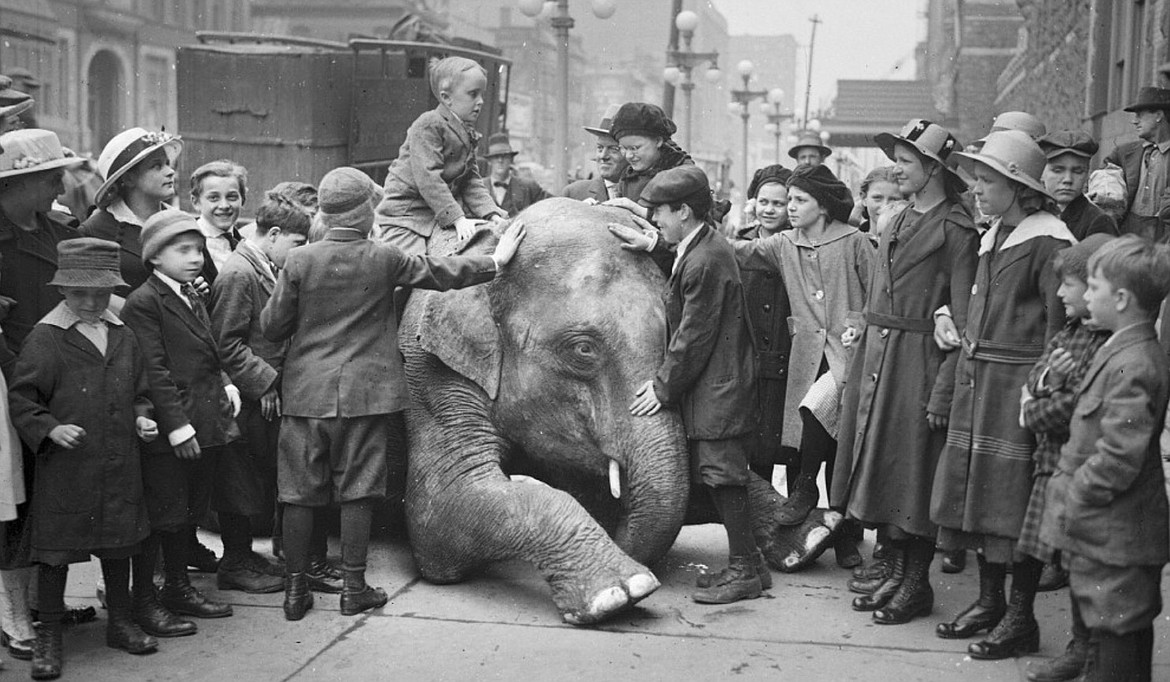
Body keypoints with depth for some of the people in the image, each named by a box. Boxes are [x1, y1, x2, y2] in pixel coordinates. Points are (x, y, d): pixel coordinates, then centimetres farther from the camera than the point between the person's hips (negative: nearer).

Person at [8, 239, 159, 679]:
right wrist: (50, 429, -20)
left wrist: (141, 417, 2)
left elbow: (139, 391, 19)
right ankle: (48, 635, 15)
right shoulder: (44, 338, -8)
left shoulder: (123, 337, 9)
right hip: (63, 469, -5)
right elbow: (21, 399, -6)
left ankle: (120, 622, 30)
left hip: (119, 468, 5)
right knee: (55, 550, 3)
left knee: (119, 544, 14)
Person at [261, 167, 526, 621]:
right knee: (357, 491, 6)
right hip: (364, 393, -1)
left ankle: (295, 589, 13)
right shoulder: (384, 260, -5)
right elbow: (441, 274, 6)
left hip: (305, 393, 1)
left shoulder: (299, 262, -4)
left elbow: (271, 328, 0)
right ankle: (354, 588, 12)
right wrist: (496, 261, 18)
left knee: (299, 493, 7)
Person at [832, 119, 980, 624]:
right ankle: (891, 564, 26)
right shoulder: (899, 221, 13)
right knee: (876, 460, 12)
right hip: (874, 355, 8)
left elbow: (963, 318, -14)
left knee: (911, 466, -1)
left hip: (918, 360, -8)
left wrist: (943, 392, -18)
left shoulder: (955, 228, -10)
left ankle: (916, 581, 10)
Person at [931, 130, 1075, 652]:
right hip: (976, 375, 8)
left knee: (1014, 498, -3)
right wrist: (967, 366, 14)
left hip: (1019, 380, -8)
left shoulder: (1049, 242, -12)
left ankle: (1021, 618, 8)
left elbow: (1060, 323, -14)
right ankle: (989, 601, 25)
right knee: (976, 492, 12)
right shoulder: (993, 237, 14)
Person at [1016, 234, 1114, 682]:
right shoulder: (1070, 333, 11)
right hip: (1054, 461, 9)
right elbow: (1037, 374, 16)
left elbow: (1076, 405, -24)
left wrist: (1033, 414, -10)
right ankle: (1081, 646, 27)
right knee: (1066, 561, 15)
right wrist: (1034, 396, -5)